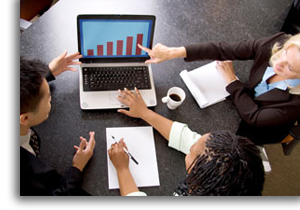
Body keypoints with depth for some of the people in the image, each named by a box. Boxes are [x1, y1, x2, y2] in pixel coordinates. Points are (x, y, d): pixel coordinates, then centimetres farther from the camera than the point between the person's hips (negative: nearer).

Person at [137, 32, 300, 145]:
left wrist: (231, 80, -23)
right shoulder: (277, 44, -31)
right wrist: (172, 53, -34)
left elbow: (254, 118, -28)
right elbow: (224, 50, -30)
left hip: (262, 126, -3)